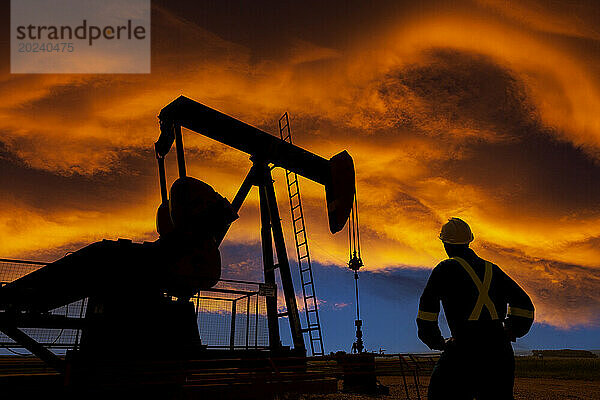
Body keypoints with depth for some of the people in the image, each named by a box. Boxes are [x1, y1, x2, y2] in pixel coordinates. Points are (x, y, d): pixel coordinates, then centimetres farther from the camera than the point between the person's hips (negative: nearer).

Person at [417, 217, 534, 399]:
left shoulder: (446, 268, 6)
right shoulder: (491, 269, 21)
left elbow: (427, 305, -3)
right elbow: (523, 302, 21)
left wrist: (437, 342, 6)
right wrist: (511, 331, 25)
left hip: (468, 345, -5)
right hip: (501, 347, 5)